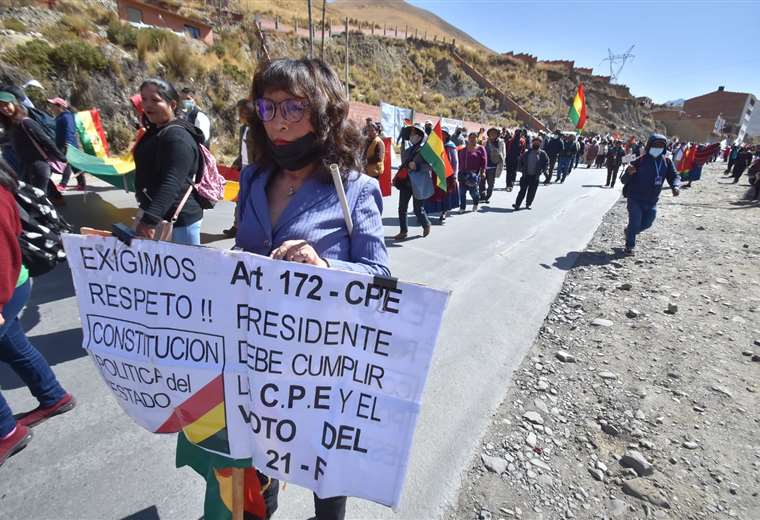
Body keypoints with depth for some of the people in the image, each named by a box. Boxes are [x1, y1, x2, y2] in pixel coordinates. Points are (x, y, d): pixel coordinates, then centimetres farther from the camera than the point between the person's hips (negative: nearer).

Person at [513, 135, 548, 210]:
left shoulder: (542, 154, 2)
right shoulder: (526, 153, 3)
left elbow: (546, 163, 7)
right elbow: (520, 161, 11)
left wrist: (541, 170, -4)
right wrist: (521, 169, -1)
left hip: (535, 176, 0)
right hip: (526, 175, 0)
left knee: (532, 191, 6)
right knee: (522, 190, -1)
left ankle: (528, 204, 19)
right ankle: (517, 204, 0)